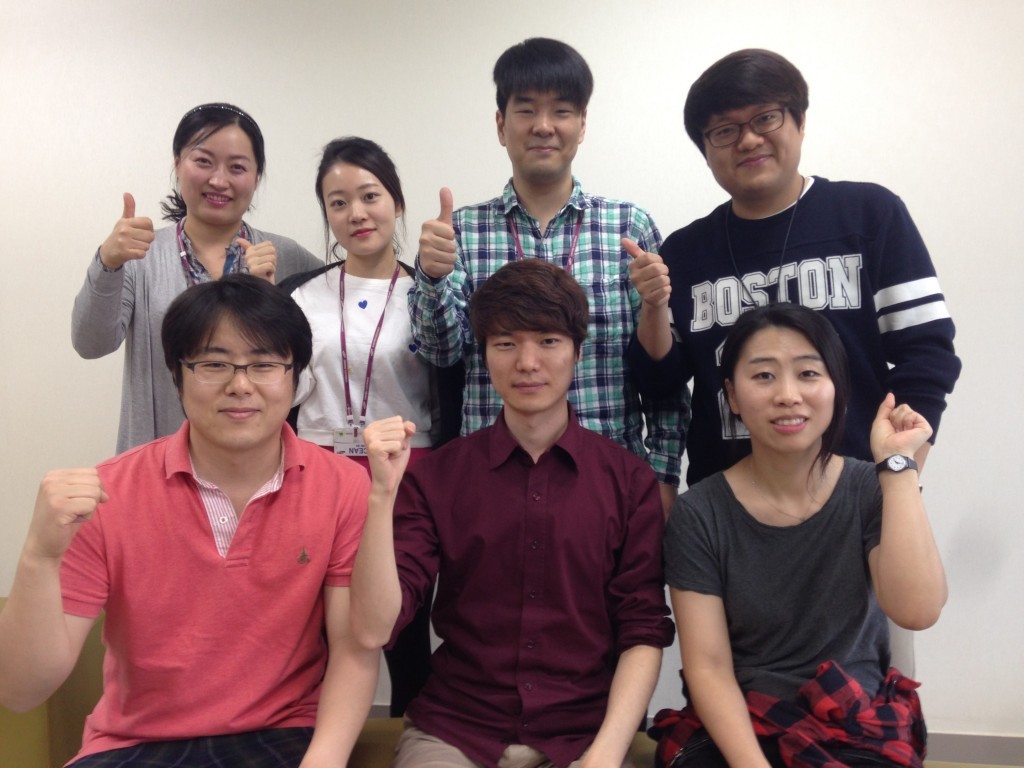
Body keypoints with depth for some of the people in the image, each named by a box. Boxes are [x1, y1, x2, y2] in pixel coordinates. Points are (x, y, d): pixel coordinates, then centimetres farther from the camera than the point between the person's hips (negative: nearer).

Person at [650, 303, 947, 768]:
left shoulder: (873, 492, -2)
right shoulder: (699, 514, -6)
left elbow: (916, 610, -18)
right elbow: (708, 667, -7)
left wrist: (896, 462, -15)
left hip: (859, 729, 1)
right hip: (734, 730, -1)